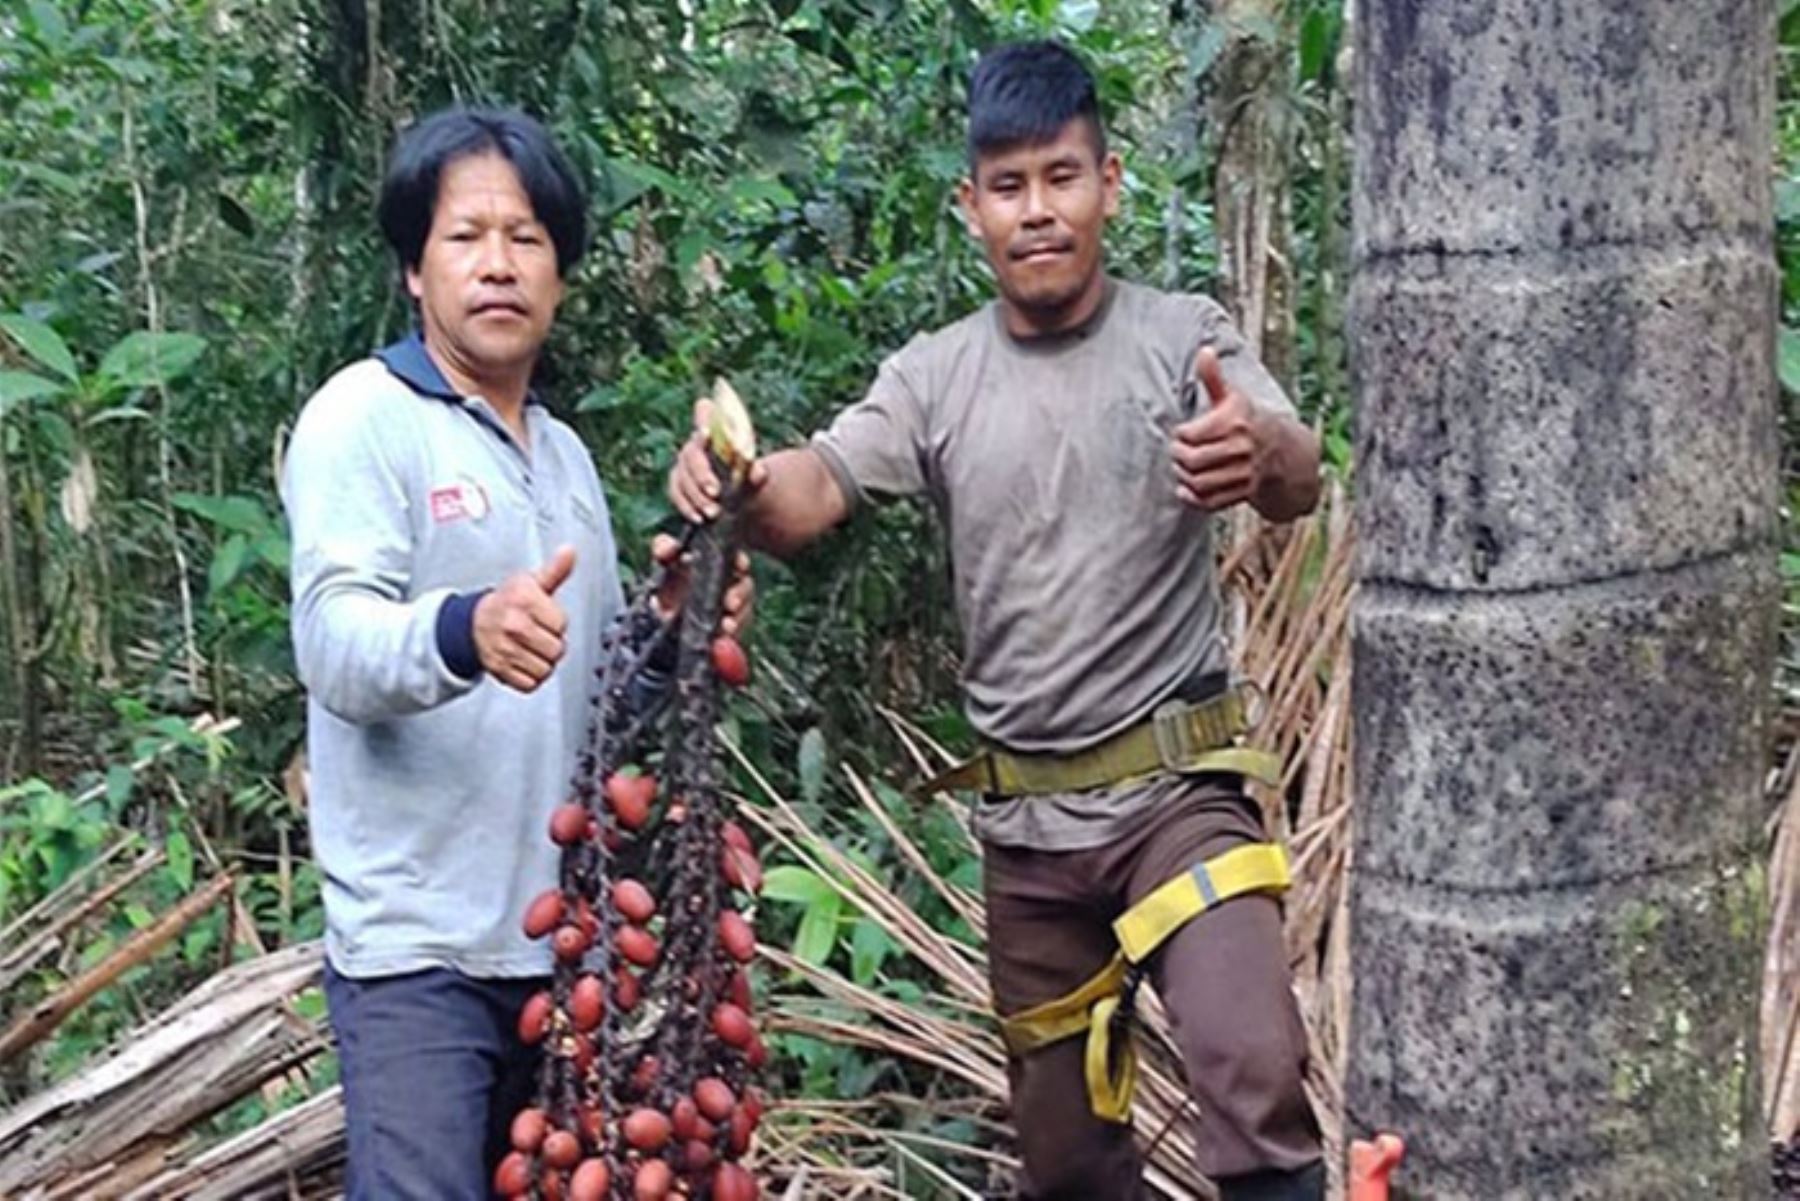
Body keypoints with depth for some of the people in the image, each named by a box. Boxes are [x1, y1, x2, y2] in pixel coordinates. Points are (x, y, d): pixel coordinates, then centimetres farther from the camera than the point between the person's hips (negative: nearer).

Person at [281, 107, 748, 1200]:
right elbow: (335, 648, -20)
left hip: (561, 935, 7)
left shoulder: (565, 455, 16)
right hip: (419, 944, -7)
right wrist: (465, 631, -41)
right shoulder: (363, 417, -6)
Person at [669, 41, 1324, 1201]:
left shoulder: (1184, 338, -4)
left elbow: (1299, 485, -19)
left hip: (1176, 789, -3)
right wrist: (735, 481, -36)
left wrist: (1262, 454, -45)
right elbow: (812, 496, -11)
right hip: (1024, 818, 4)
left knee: (1254, 1073, -26)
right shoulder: (934, 376, 3)